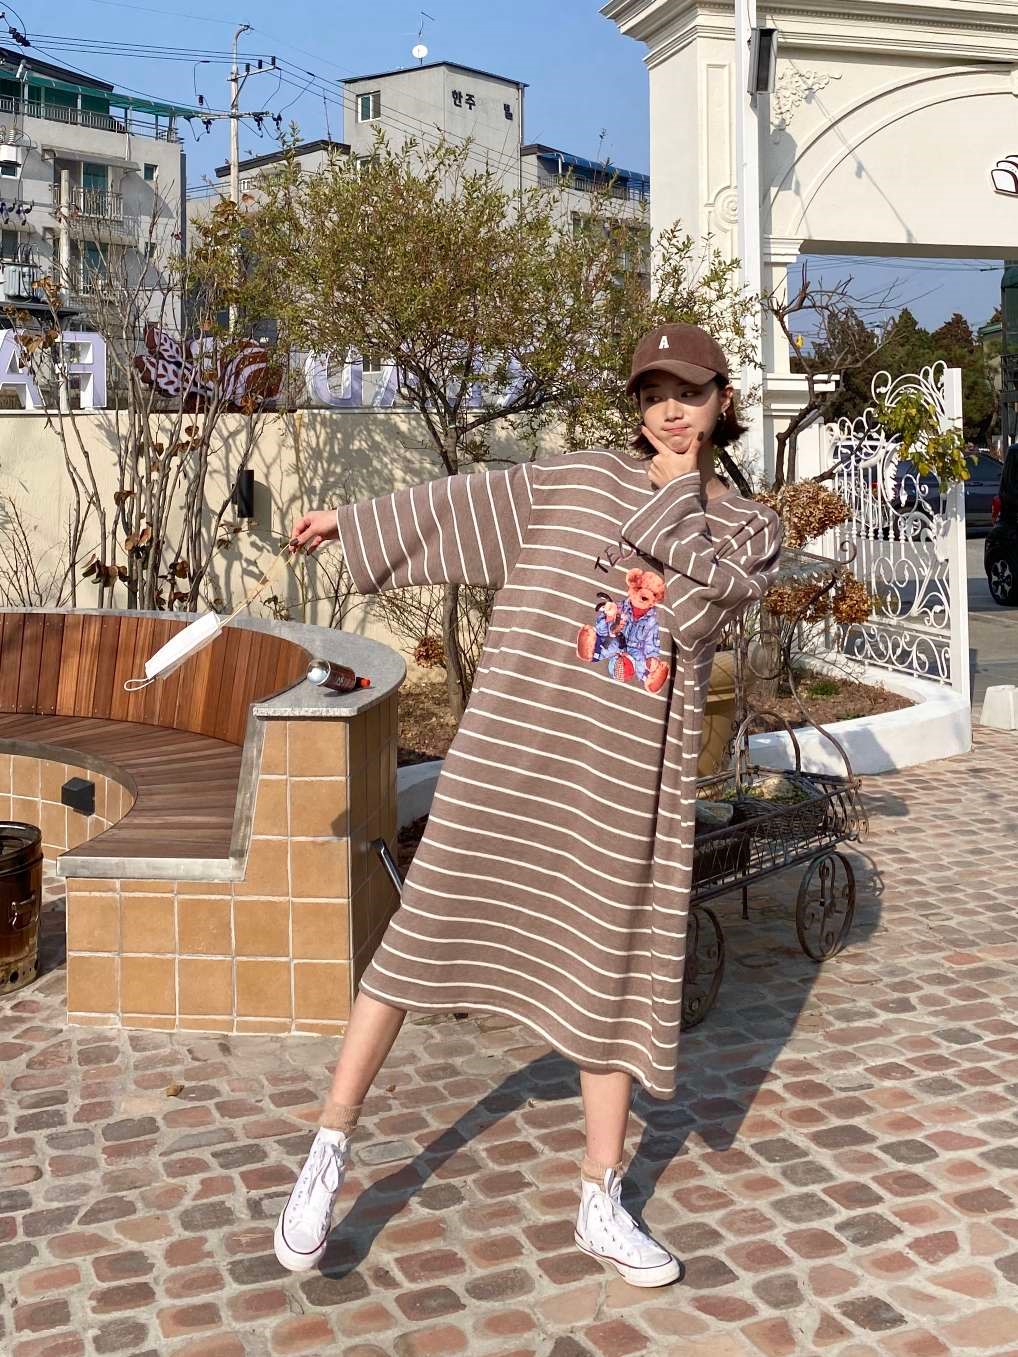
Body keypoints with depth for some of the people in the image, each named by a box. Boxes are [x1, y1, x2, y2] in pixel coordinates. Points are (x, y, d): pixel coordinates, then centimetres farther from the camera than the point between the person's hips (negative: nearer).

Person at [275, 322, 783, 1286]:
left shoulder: (750, 528, 9)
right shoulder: (577, 479, 8)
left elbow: (701, 597, -10)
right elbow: (460, 504, 14)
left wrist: (679, 492, -2)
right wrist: (351, 520, 18)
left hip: (630, 771, 1)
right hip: (516, 744, -1)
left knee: (614, 964, 8)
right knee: (431, 926, -1)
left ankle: (602, 1204, 23)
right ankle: (328, 1154, 12)